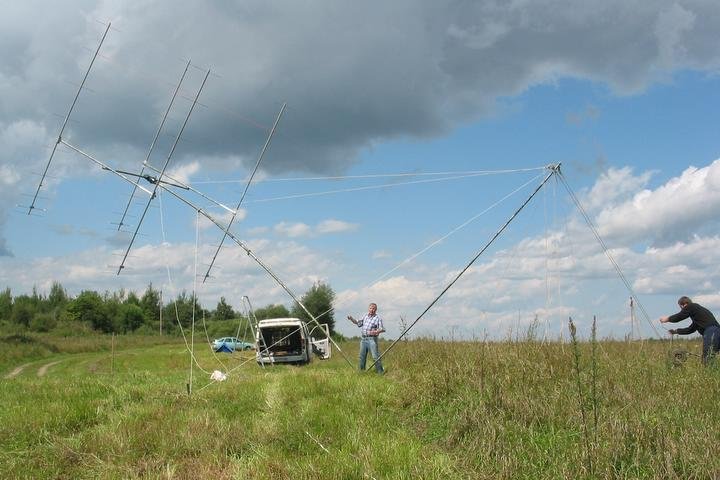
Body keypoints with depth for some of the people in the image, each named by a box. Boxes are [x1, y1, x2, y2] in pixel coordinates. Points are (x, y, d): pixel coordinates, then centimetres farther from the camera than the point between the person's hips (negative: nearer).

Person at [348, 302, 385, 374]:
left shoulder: (378, 318, -4)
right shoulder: (365, 316, 14)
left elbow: (382, 329, -10)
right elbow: (358, 323, 26)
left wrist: (375, 332, -28)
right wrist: (351, 319, 12)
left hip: (371, 339, -6)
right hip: (363, 338, 6)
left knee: (375, 356, -11)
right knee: (362, 356, 13)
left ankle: (380, 372, -7)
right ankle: (361, 370, 26)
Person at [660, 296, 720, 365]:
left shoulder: (691, 307, 2)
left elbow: (679, 317, 4)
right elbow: (690, 329, 33)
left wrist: (667, 319, 21)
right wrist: (676, 331, 39)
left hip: (711, 332, -10)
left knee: (707, 360, -11)